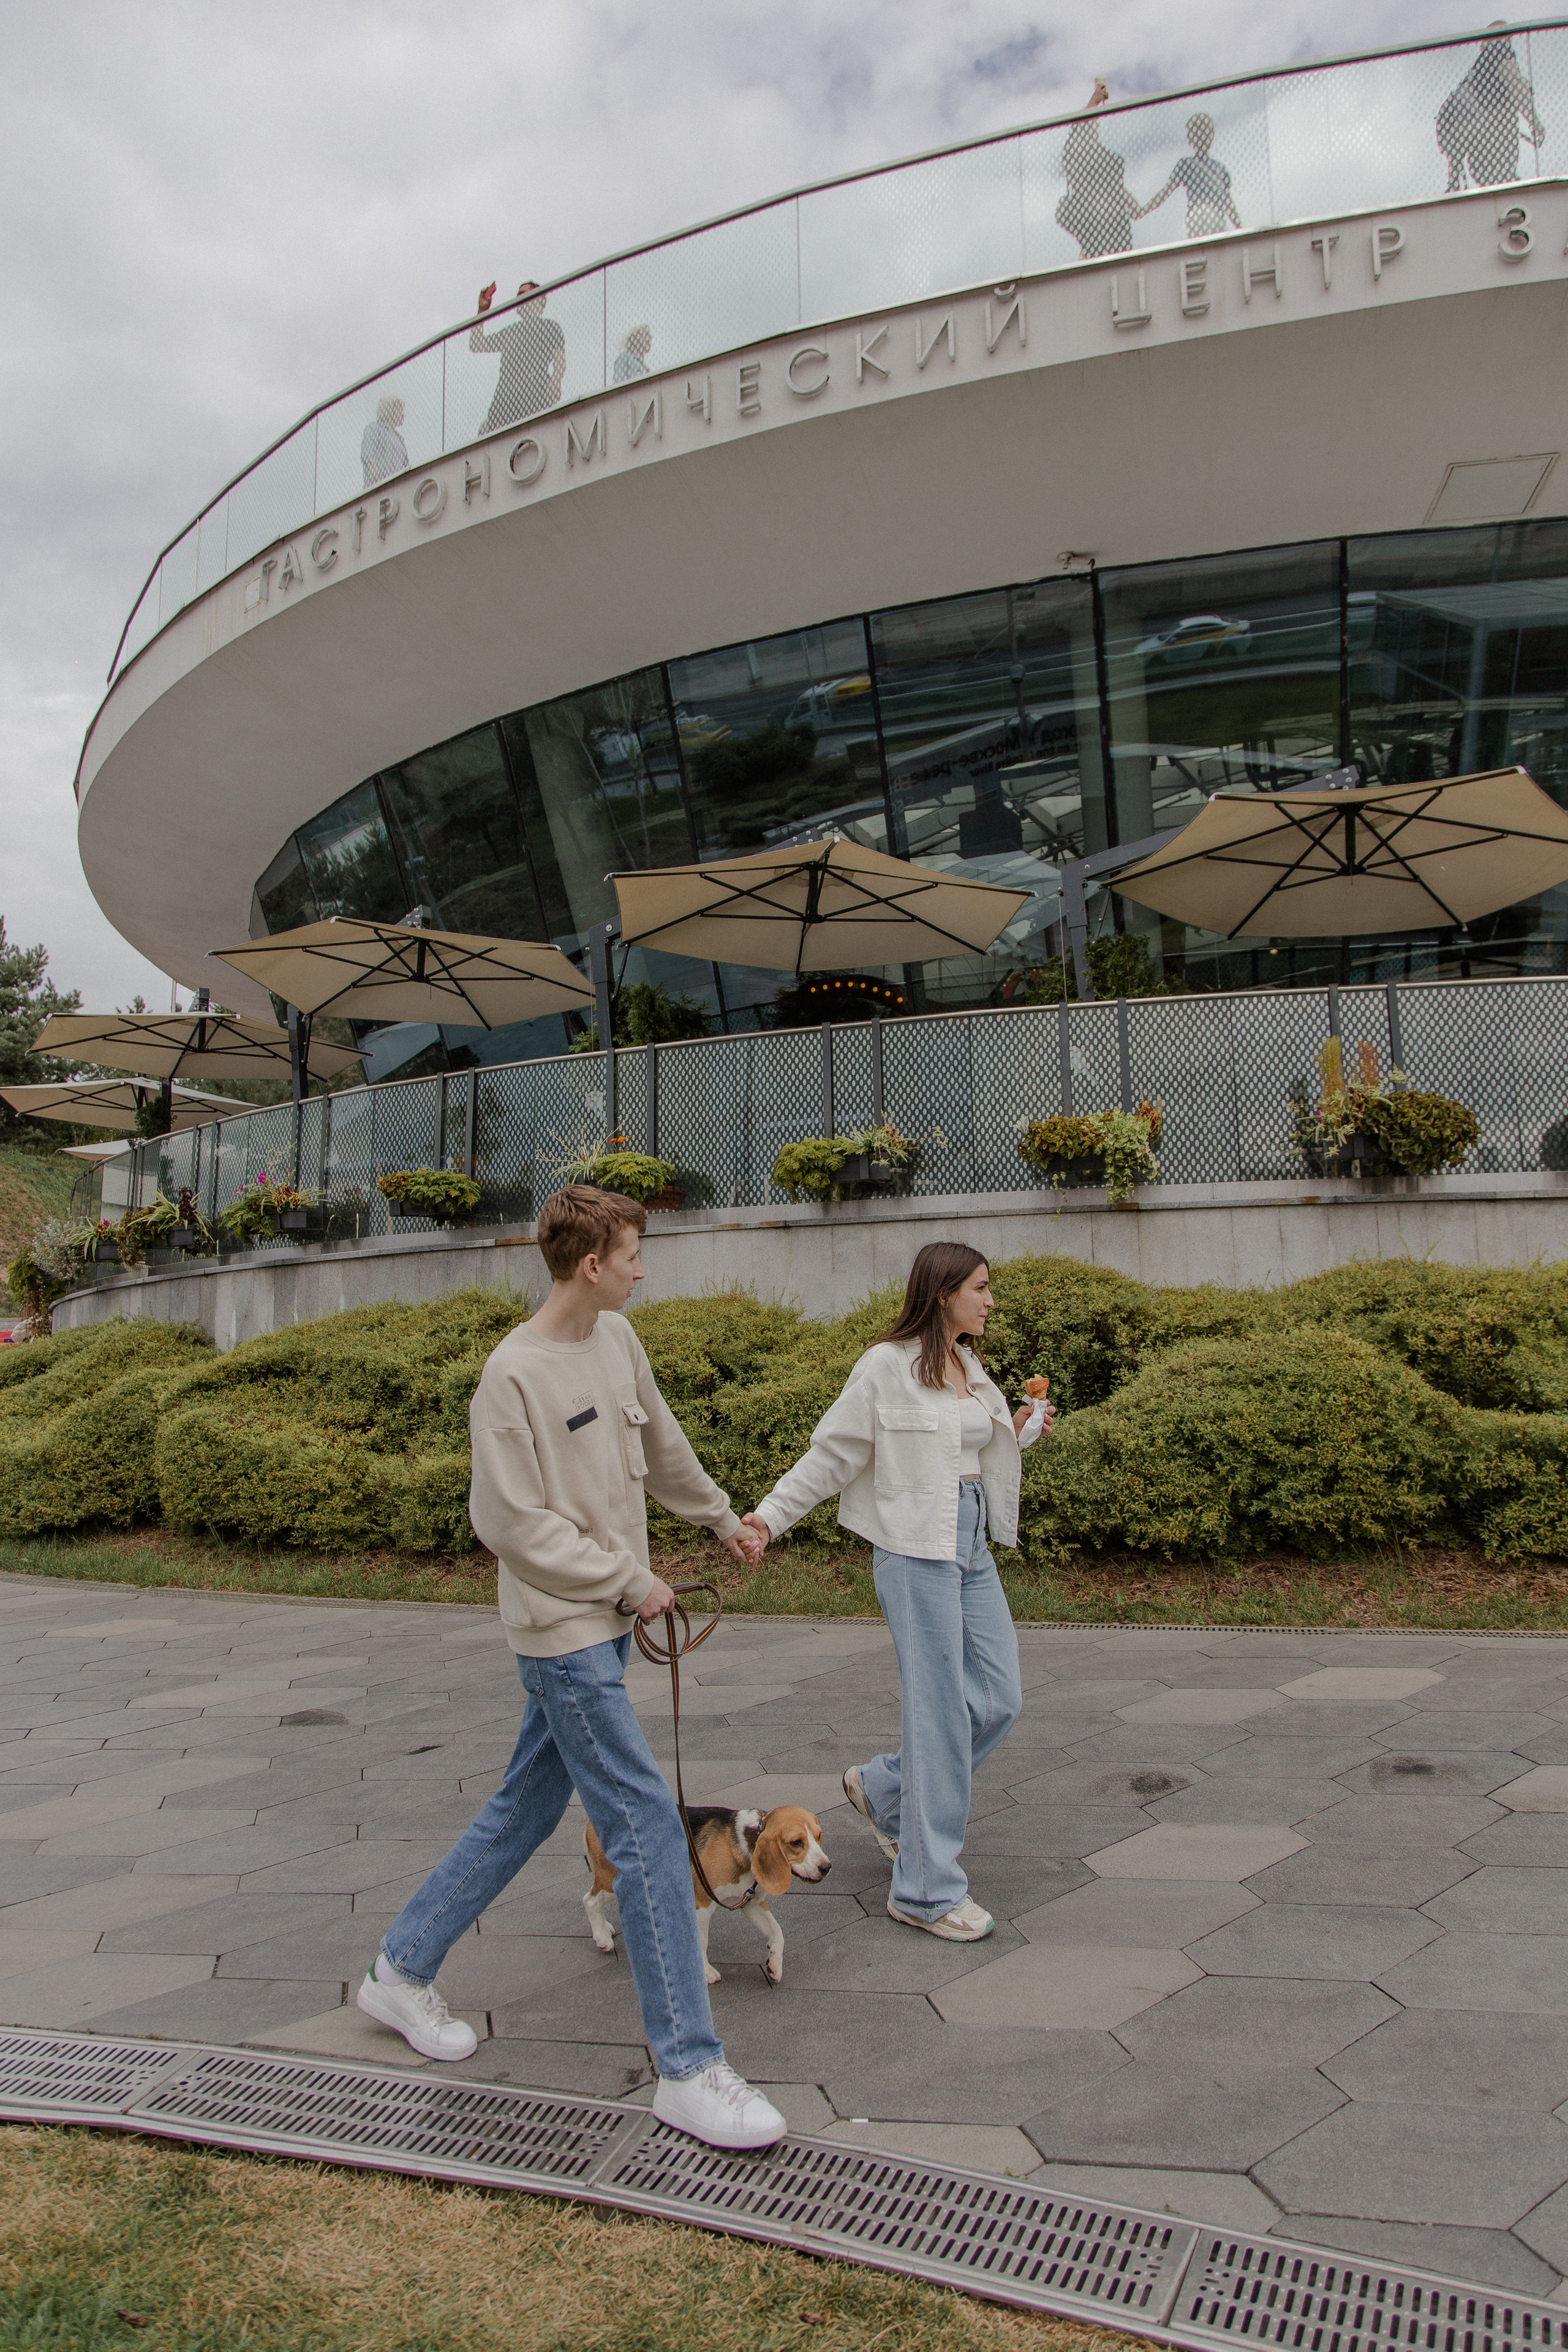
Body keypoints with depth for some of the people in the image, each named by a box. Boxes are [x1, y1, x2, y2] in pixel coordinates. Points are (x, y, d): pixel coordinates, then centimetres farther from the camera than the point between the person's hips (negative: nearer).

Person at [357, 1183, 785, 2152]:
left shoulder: (618, 1339, 5)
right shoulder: (514, 1375, -19)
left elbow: (662, 1444, 20)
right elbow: (512, 1522, -18)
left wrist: (722, 1517, 31)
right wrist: (630, 1582, -13)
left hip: (604, 1624, 8)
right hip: (565, 1631, -8)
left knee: (527, 1810, 18)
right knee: (649, 1826, -7)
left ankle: (403, 1972, 36)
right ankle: (689, 2069, 3)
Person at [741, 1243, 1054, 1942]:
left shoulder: (971, 1368, 12)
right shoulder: (887, 1367, -11)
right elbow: (830, 1455, -7)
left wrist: (1017, 1433, 9)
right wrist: (769, 1515, -11)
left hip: (971, 1544, 8)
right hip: (914, 1549, -8)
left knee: (999, 1700, 9)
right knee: (941, 1712, -3)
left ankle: (883, 1789, 29)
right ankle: (927, 1890, 11)